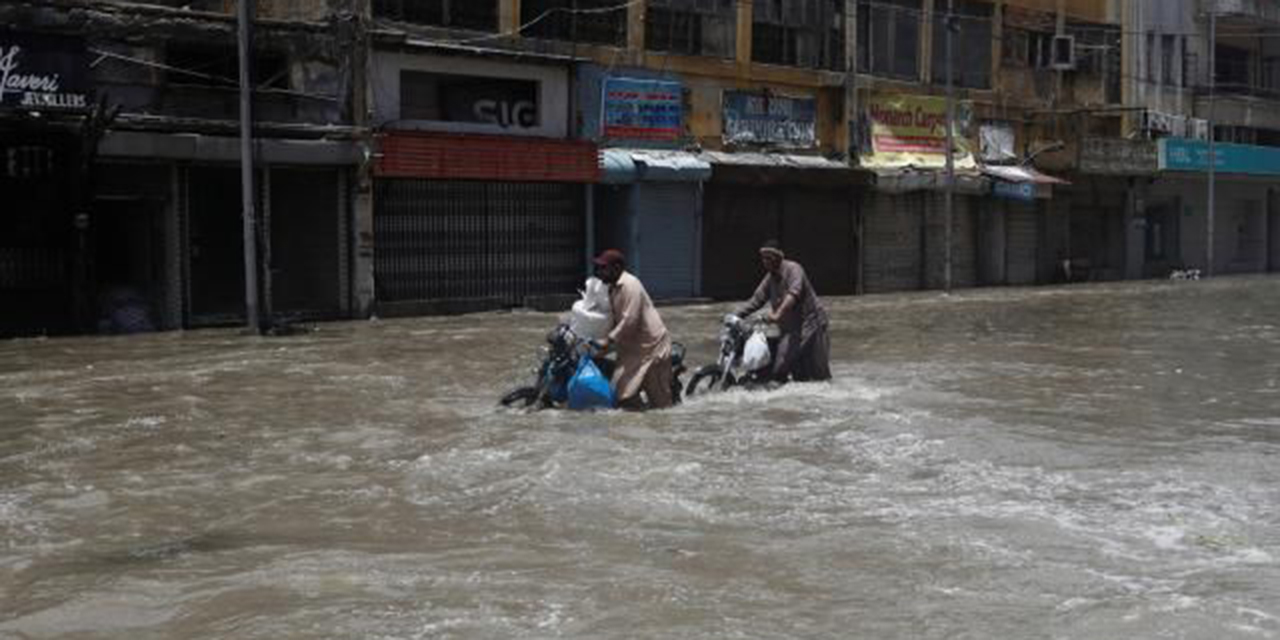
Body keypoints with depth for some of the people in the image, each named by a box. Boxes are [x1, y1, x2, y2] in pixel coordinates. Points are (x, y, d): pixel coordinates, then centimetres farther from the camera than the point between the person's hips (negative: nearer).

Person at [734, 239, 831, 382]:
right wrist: (736, 315, 3)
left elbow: (794, 293, -31)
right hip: (790, 329, 7)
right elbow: (757, 300, 14)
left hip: (810, 323, -7)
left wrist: (778, 313, -43)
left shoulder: (793, 269, -14)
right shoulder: (770, 278, 11)